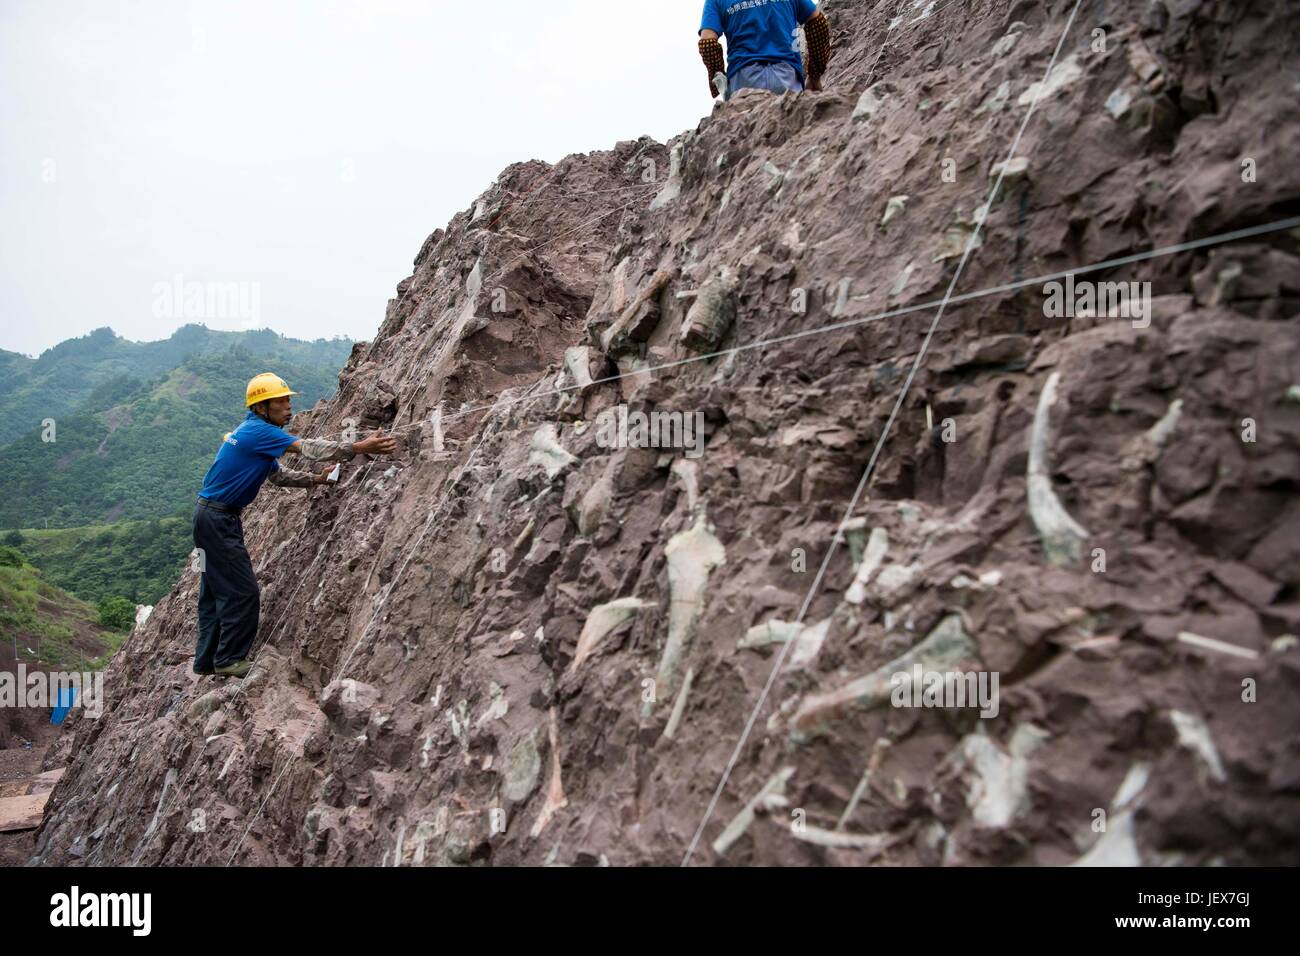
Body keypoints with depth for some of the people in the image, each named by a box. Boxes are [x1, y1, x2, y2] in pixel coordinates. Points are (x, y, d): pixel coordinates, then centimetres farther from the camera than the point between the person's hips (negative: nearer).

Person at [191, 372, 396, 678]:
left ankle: (207, 661, 23)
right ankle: (229, 659, 4)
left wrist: (316, 479, 11)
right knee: (242, 591, -6)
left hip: (215, 517, 10)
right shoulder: (258, 431, -19)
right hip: (217, 517, -10)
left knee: (216, 591, 15)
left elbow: (277, 475, 20)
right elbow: (307, 447, -28)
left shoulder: (256, 434, 12)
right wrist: (360, 447, -33)